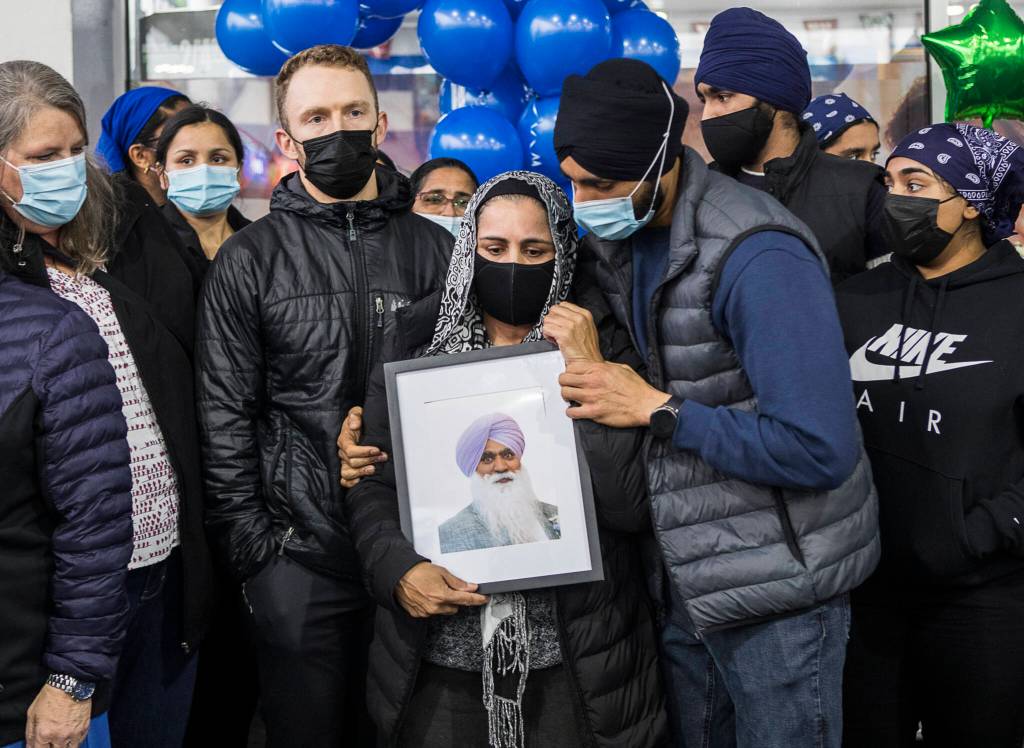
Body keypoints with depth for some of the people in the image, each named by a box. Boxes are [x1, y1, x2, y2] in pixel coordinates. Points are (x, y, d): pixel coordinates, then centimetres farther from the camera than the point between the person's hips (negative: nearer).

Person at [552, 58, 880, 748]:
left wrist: (657, 409, -22)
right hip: (682, 577, 8)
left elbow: (819, 450, -27)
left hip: (774, 589, -7)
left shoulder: (758, 257, -23)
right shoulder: (618, 239, 2)